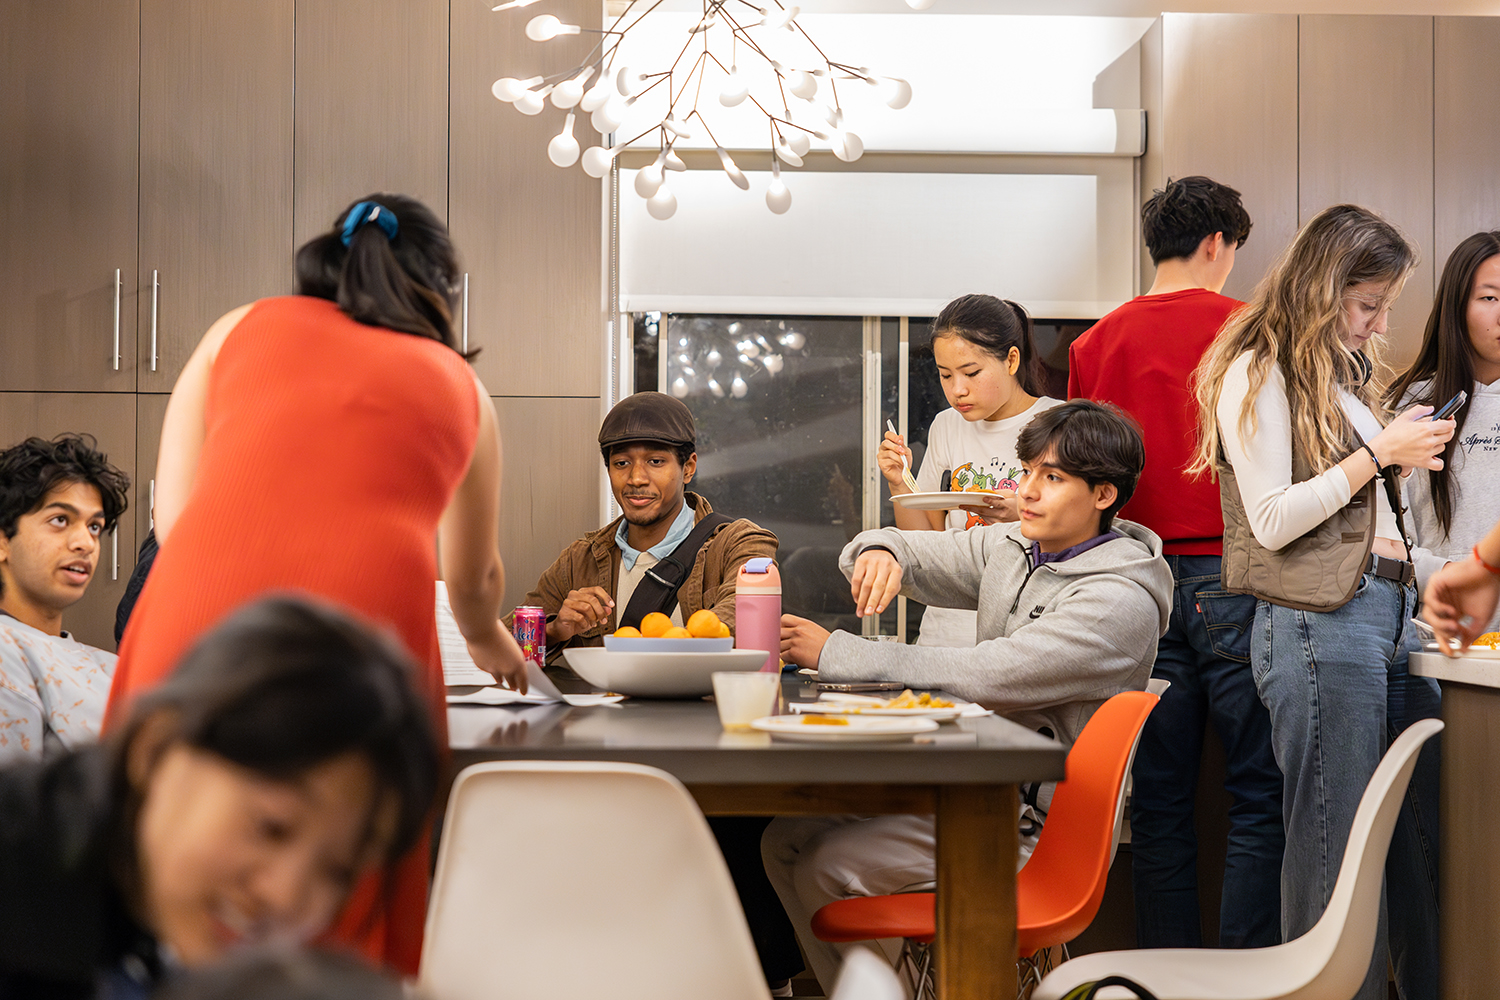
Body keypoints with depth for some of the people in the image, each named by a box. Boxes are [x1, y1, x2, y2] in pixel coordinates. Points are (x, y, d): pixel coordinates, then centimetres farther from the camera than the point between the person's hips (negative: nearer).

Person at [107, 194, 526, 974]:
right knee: (346, 933, 8)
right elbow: (475, 581, 40)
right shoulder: (457, 384, 27)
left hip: (195, 616, 1)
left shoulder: (242, 328, 26)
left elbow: (171, 517, 19)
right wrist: (488, 642, 62)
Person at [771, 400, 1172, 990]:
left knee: (826, 870, -18)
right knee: (785, 842, 2)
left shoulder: (1122, 600, -20)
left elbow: (978, 678, -25)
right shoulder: (1010, 549, 6)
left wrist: (834, 653, -20)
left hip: (1033, 823, -8)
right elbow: (908, 550, 14)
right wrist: (879, 551, -14)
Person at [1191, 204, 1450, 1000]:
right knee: (1336, 846, -4)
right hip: (1320, 623, -8)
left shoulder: (1341, 371, 21)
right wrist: (1380, 454, -8)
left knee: (1419, 839, 7)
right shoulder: (1257, 373, -4)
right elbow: (1273, 521, -12)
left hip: (1389, 612, 8)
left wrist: (1410, 460, 10)